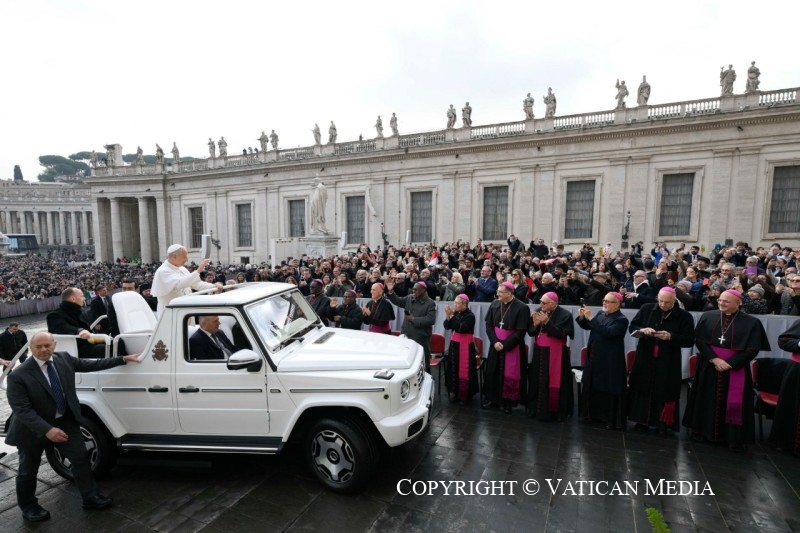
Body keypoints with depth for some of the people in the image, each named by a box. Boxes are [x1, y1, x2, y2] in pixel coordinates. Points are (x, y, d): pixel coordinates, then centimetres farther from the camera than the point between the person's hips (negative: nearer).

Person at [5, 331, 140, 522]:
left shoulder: (64, 358, -9)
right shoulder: (19, 376, -24)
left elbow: (91, 365, 3)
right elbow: (22, 410, -25)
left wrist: (123, 359, 1)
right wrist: (47, 429, -33)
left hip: (64, 421, 4)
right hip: (33, 428, -4)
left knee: (81, 458, 8)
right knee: (28, 471, 17)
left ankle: (90, 498, 23)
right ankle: (28, 508, 41)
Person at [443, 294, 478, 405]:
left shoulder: (470, 316, -14)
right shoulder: (456, 313, 4)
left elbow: (461, 328, -25)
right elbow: (447, 326, 4)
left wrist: (452, 316, -23)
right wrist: (448, 317, -14)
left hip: (465, 345, -7)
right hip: (454, 344, 7)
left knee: (464, 371, -1)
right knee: (453, 369, 12)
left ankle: (465, 395, 13)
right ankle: (455, 393, 26)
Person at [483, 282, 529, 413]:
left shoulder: (521, 308, -16)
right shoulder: (494, 304, -3)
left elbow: (520, 332, -15)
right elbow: (488, 325, 0)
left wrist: (504, 345, -16)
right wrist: (495, 341, -12)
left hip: (512, 346, -4)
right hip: (496, 344, 4)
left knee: (510, 375, 5)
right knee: (493, 372, 12)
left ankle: (508, 401, 23)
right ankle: (491, 398, 29)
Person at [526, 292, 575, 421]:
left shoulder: (564, 315, -12)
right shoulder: (538, 311, 2)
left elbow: (562, 334, -21)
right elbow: (530, 332, 4)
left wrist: (547, 322, -25)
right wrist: (535, 324, -17)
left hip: (555, 354, -5)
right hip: (539, 353, 5)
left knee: (553, 383, 1)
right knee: (537, 381, 11)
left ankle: (553, 411, 16)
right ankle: (535, 408, 25)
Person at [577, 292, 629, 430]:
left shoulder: (621, 320, -13)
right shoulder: (600, 314, 10)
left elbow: (608, 332, -28)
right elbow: (587, 326, 11)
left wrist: (591, 318, -29)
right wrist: (582, 317, -9)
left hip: (610, 361, -7)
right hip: (595, 358, 7)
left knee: (609, 390, 0)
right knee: (593, 387, 15)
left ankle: (613, 420, 12)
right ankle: (594, 414, 28)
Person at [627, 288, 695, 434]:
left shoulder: (684, 316, -4)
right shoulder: (647, 309, 1)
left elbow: (690, 340, -5)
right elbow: (632, 326, 5)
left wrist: (671, 337, -20)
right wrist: (642, 330, -16)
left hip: (668, 363, -2)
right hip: (645, 359, 2)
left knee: (665, 393, 5)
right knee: (643, 389, 9)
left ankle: (663, 423, 21)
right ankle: (642, 421, 22)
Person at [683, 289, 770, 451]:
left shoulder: (751, 322, -4)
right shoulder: (707, 317, 0)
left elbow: (752, 349, -8)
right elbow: (699, 341, -2)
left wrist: (729, 364, -15)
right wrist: (714, 359, -14)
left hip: (735, 368, -2)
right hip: (709, 366, 2)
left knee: (734, 402, 2)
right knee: (708, 399, 10)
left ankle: (735, 438, 15)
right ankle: (703, 431, 22)